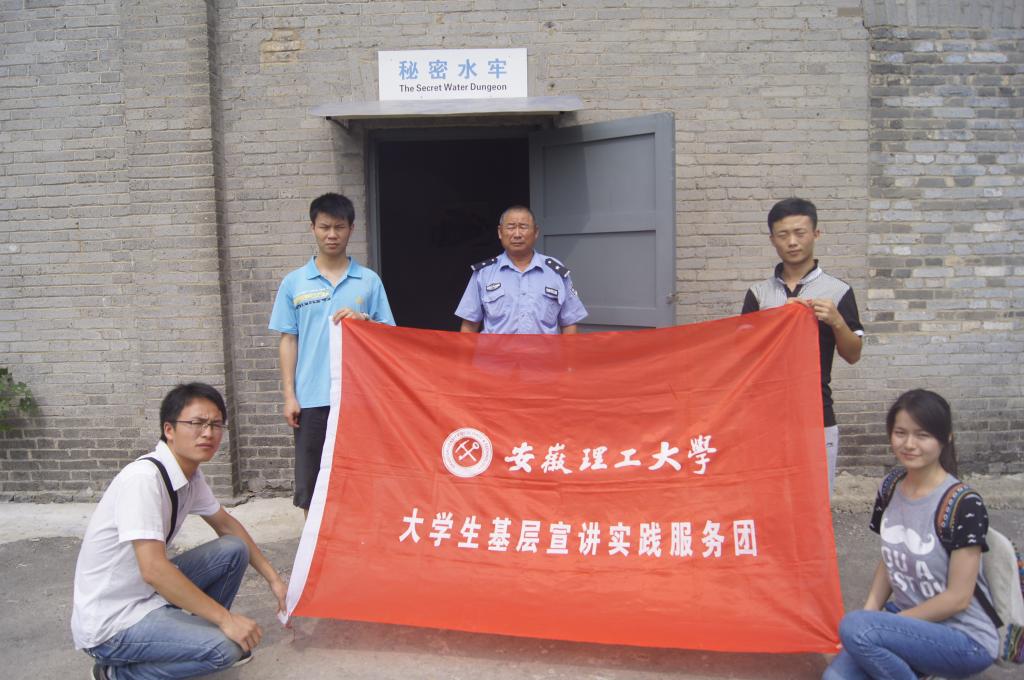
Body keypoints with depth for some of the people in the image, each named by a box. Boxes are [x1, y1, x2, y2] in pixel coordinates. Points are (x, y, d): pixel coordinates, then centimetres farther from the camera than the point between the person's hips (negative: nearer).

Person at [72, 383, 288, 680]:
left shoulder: (191, 476, -1)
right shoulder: (143, 478, -27)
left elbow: (226, 524, 15)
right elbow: (153, 569, -32)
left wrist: (273, 579, 12)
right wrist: (225, 618, -27)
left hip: (148, 592, 8)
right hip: (109, 622, -8)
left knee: (234, 549, 1)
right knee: (225, 648, -23)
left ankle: (200, 633, 14)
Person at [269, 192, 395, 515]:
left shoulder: (369, 281, 6)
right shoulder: (294, 283, 6)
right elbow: (288, 341, 6)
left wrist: (363, 320, -13)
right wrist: (289, 396, 0)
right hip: (311, 399, 0)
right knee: (311, 485, 6)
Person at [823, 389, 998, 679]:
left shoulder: (965, 505, -18)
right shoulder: (889, 492, 1)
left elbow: (957, 598, -16)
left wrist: (889, 622, -13)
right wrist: (869, 613, -4)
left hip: (964, 639, -6)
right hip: (907, 620, 6)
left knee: (854, 627, -30)